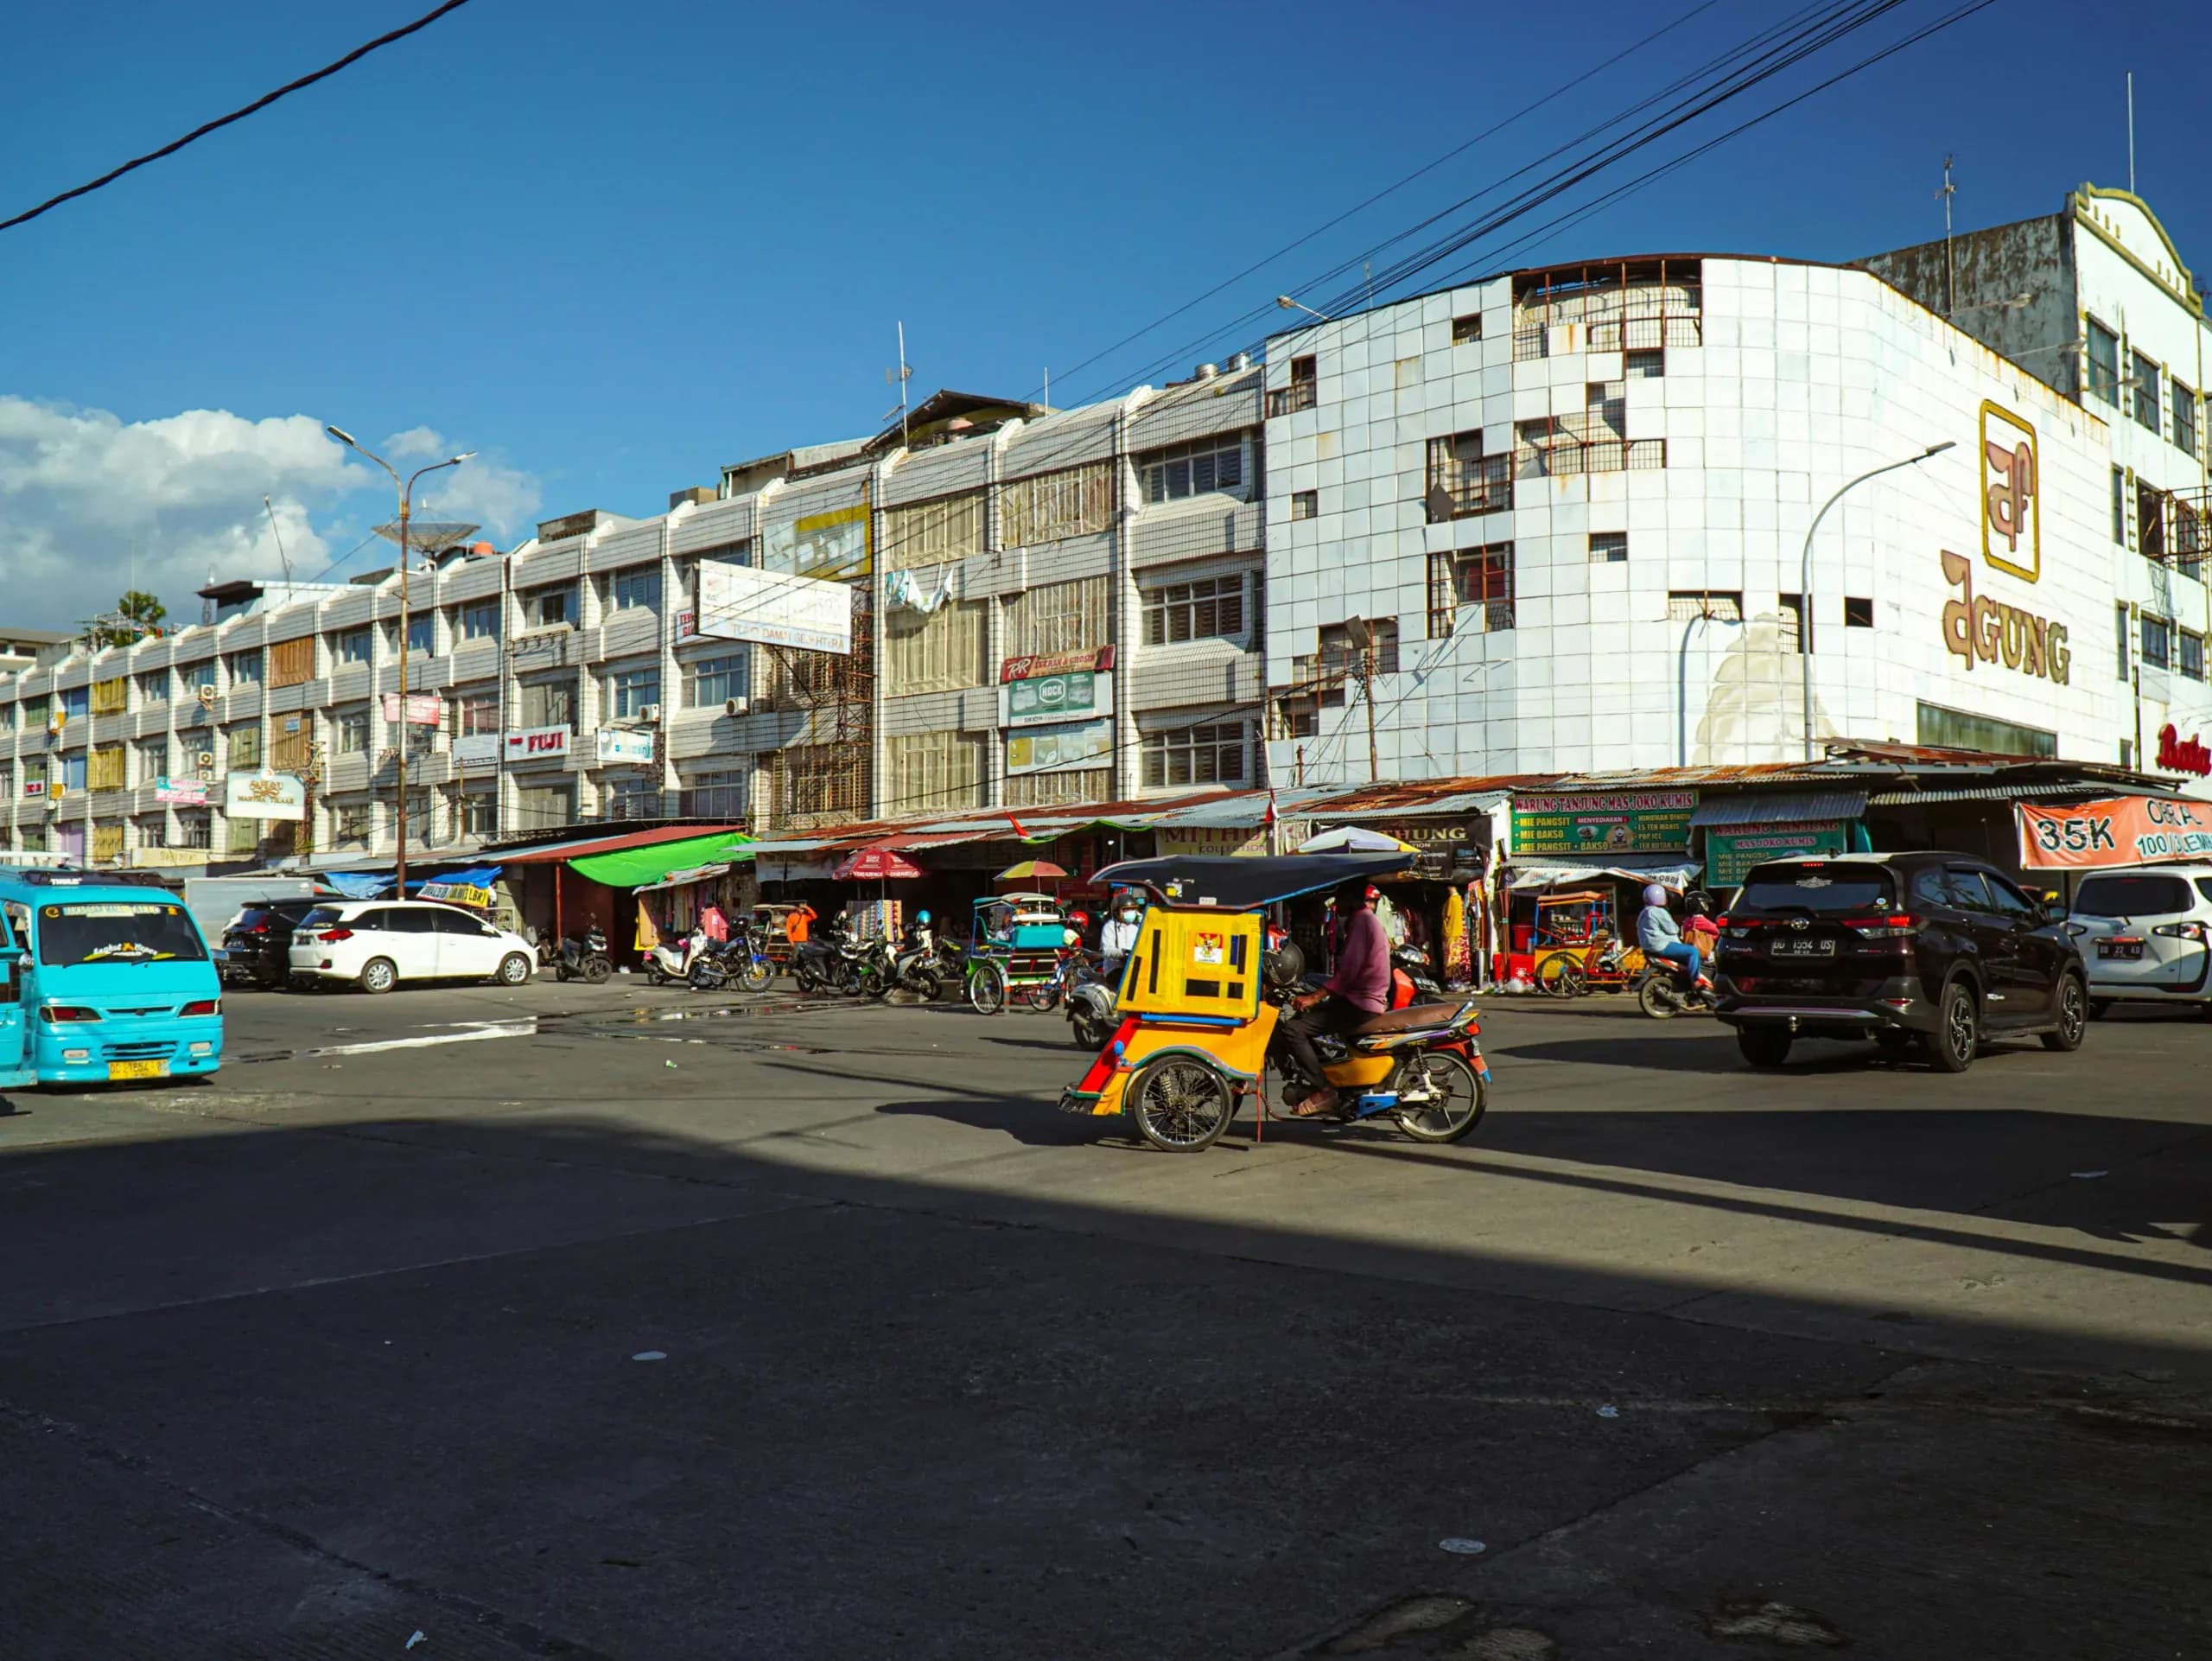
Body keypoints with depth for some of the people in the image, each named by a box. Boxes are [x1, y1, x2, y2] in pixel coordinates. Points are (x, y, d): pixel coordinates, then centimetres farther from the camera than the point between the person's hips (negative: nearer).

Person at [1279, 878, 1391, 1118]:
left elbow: (1348, 972, -22)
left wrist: (1313, 998, -24)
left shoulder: (1361, 921, -12)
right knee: (1303, 1020, 20)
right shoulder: (1366, 919, 20)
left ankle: (1324, 1092, -16)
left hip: (1360, 1004, -11)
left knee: (1293, 1029, -18)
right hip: (1364, 1000, 11)